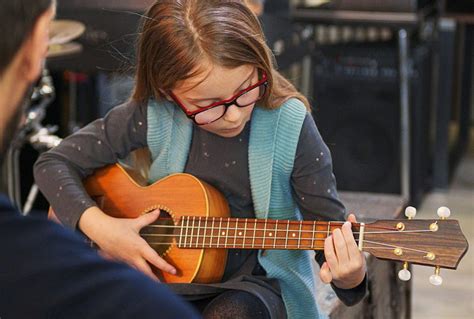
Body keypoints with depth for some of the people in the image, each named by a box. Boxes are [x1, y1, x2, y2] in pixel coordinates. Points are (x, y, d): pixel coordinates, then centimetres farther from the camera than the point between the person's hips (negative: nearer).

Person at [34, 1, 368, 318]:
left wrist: (348, 278, -31)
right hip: (165, 274, 2)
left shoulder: (290, 126, -13)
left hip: (258, 281, -1)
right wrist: (97, 224, -16)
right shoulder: (151, 116, -9)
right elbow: (54, 163, 0)